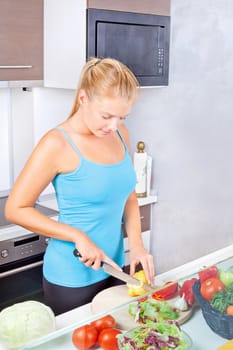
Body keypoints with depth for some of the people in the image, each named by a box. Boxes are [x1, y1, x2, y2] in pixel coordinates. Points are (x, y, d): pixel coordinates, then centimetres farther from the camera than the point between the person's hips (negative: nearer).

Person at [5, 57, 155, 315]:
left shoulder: (120, 134, -1)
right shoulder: (57, 144, -18)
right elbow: (16, 210, -14)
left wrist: (136, 244, -4)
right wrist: (78, 237, -19)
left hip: (113, 269, 6)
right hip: (72, 277, -5)